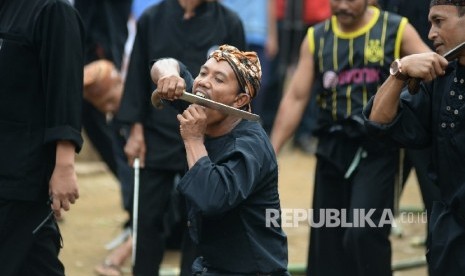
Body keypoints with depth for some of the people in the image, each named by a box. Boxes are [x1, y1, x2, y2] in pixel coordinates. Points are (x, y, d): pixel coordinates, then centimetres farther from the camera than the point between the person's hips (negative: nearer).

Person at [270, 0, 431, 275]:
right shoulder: (316, 38, 6)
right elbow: (295, 99, 6)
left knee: (364, 233, -17)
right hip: (332, 149, 4)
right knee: (327, 237, 9)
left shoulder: (397, 31, -3)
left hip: (377, 151, -4)